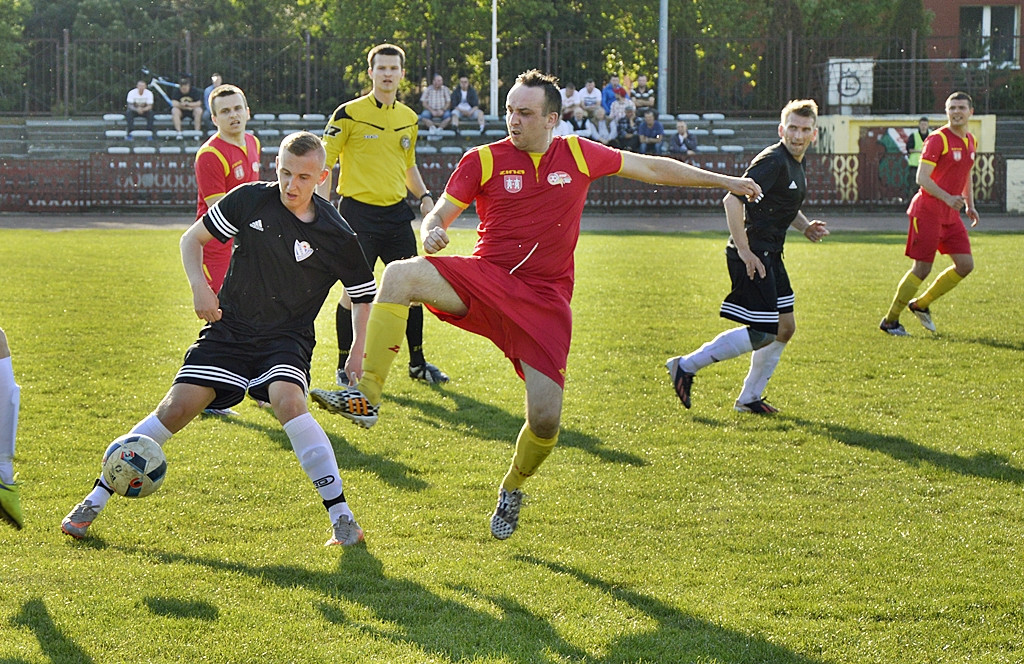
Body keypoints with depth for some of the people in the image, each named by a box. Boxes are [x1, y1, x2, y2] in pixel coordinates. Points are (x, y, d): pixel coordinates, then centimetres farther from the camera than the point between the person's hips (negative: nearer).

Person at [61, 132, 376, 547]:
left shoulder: (337, 236, -8)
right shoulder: (250, 200, -5)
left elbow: (367, 296, 5)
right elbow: (192, 239, 7)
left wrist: (359, 353, -6)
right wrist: (199, 286, -9)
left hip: (287, 340, -2)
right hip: (229, 330, 2)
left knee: (288, 401, -31)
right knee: (178, 407, -11)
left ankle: (341, 515, -25)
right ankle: (96, 499, 1)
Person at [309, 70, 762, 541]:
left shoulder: (578, 155, 5)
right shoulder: (483, 160, 0)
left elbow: (651, 168, 15)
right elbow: (441, 213, 0)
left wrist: (723, 181, 21)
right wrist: (431, 232, -26)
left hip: (545, 299, 1)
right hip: (486, 280, 0)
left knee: (545, 419, -10)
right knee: (400, 275, -30)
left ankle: (512, 489, 24)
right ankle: (367, 398, -31)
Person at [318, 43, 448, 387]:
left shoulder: (409, 118, 11)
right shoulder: (349, 113, -6)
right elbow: (324, 162, -5)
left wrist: (424, 195, 10)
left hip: (397, 212, 5)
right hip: (359, 212, -5)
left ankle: (417, 362, 20)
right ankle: (345, 366, 11)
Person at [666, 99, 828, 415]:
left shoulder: (795, 164, 13)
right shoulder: (773, 161, -17)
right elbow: (733, 200, -26)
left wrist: (805, 226, 13)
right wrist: (744, 250, -27)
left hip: (770, 255, 10)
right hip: (753, 255, -10)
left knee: (784, 327, 11)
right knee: (762, 333, -11)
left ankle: (749, 398, 23)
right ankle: (686, 366, 1)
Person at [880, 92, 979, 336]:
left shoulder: (971, 141, 12)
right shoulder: (938, 139, -13)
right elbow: (922, 177, -18)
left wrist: (970, 205, 19)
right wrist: (947, 198, -29)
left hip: (951, 215, 8)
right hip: (928, 211, -8)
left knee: (965, 265, 2)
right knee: (922, 269, -8)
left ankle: (921, 304, 19)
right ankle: (890, 320, 5)